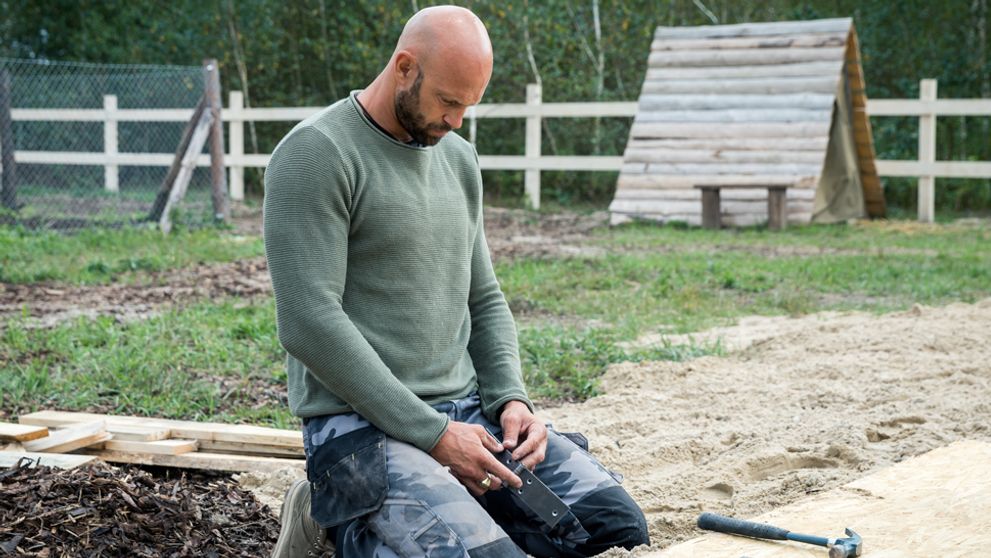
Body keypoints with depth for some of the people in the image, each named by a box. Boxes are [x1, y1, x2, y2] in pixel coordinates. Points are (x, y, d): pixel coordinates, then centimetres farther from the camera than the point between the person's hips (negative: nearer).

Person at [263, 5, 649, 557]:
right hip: (360, 423, -8)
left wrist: (511, 398, -1)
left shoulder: (459, 160, 14)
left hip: (466, 407, 8)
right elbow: (310, 323, -19)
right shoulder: (317, 154, -11)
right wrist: (432, 434, -19)